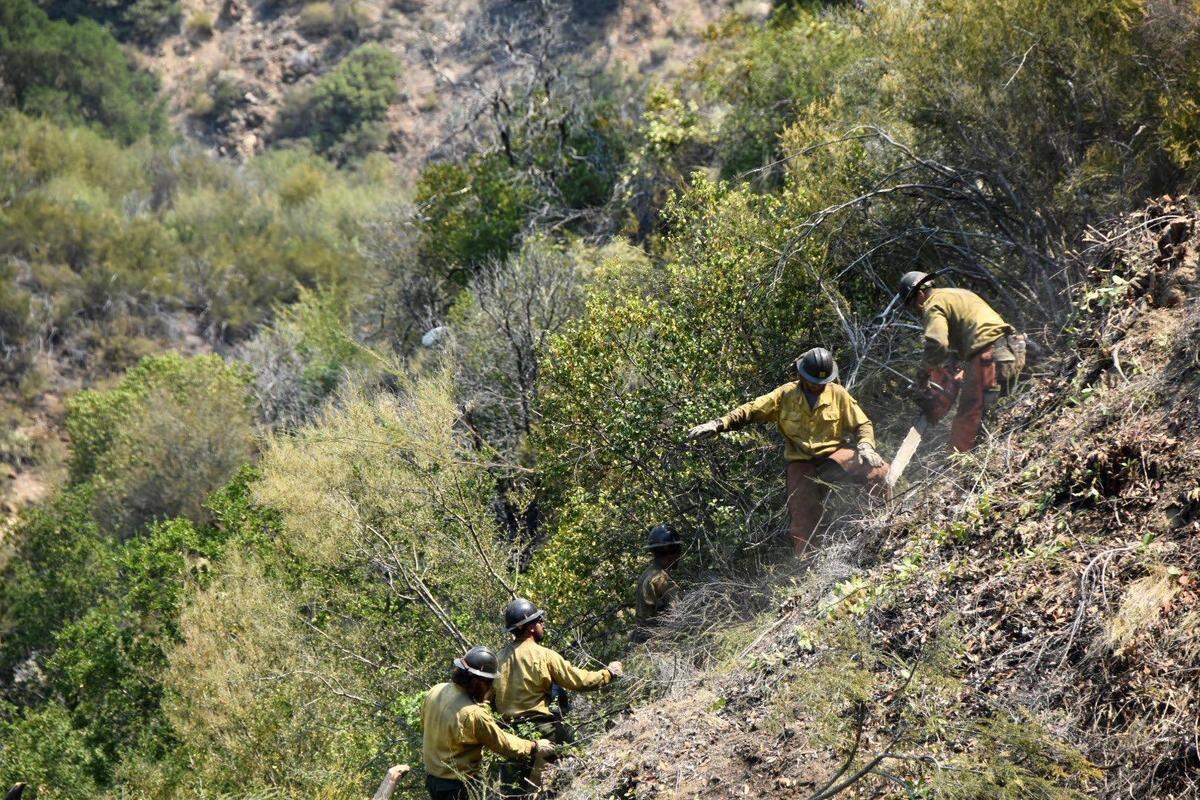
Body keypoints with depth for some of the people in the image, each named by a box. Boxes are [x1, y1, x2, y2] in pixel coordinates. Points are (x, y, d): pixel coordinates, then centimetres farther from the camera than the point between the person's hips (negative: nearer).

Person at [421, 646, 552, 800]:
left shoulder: (434, 692, -6)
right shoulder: (473, 714, -28)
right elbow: (503, 743, -15)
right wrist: (535, 748, -1)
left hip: (431, 778, 8)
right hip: (458, 787, -8)